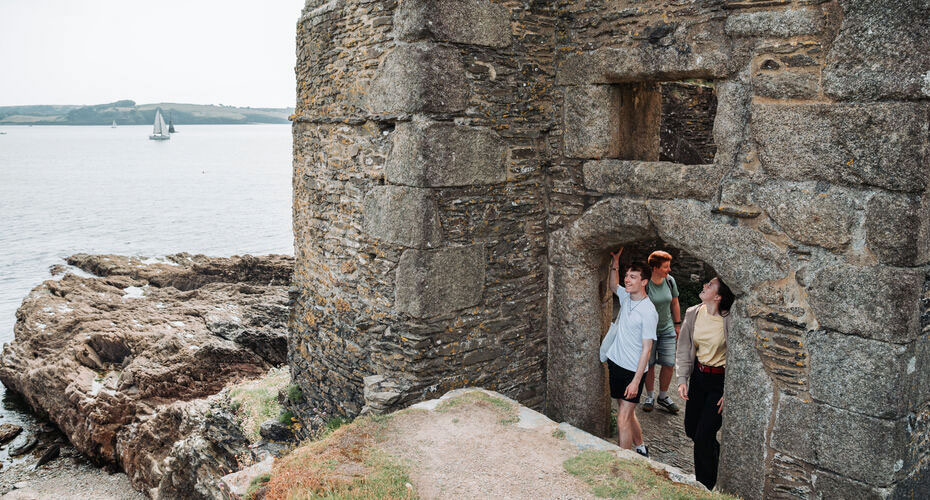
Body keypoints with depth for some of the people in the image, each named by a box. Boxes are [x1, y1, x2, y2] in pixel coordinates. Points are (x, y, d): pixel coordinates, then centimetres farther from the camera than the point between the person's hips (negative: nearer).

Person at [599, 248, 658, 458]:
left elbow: (646, 348, -18)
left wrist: (636, 381, -20)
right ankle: (640, 448, 38)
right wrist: (615, 263, 11)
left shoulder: (648, 311, -19)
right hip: (616, 363, 8)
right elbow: (613, 285, 27)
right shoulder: (626, 296, 3)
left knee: (623, 419, -8)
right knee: (627, 413, 19)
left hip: (633, 370, -8)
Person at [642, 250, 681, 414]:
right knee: (649, 364, 6)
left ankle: (663, 397, 19)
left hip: (667, 329, 4)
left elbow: (675, 304, 10)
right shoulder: (643, 284, -18)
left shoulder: (670, 281, -4)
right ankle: (650, 396, 25)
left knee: (669, 364, 1)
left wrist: (677, 325, 13)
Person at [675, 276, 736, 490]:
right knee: (690, 430, 16)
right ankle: (715, 452, 49)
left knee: (703, 436, -4)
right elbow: (684, 349, 5)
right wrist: (682, 380, -2)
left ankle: (705, 489, 16)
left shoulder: (728, 320, -20)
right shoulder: (692, 314, -3)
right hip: (698, 375, 6)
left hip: (720, 380, -6)